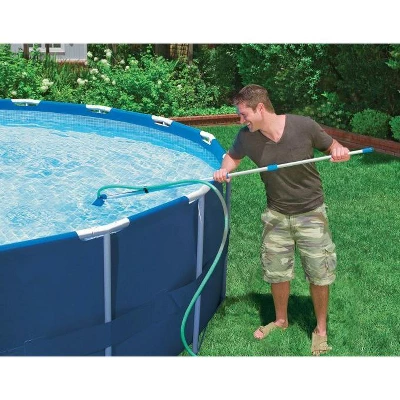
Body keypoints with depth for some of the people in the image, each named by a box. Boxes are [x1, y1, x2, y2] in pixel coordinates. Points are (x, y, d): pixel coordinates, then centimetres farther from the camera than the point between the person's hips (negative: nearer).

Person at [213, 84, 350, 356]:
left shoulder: (304, 126, -20)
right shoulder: (247, 137, -12)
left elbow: (332, 146, -4)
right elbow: (233, 156, 8)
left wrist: (340, 151, -27)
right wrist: (224, 169, -14)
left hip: (311, 213, -3)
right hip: (276, 214, 3)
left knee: (319, 274, 5)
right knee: (277, 272, 13)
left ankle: (321, 329, 26)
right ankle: (281, 320, 39)